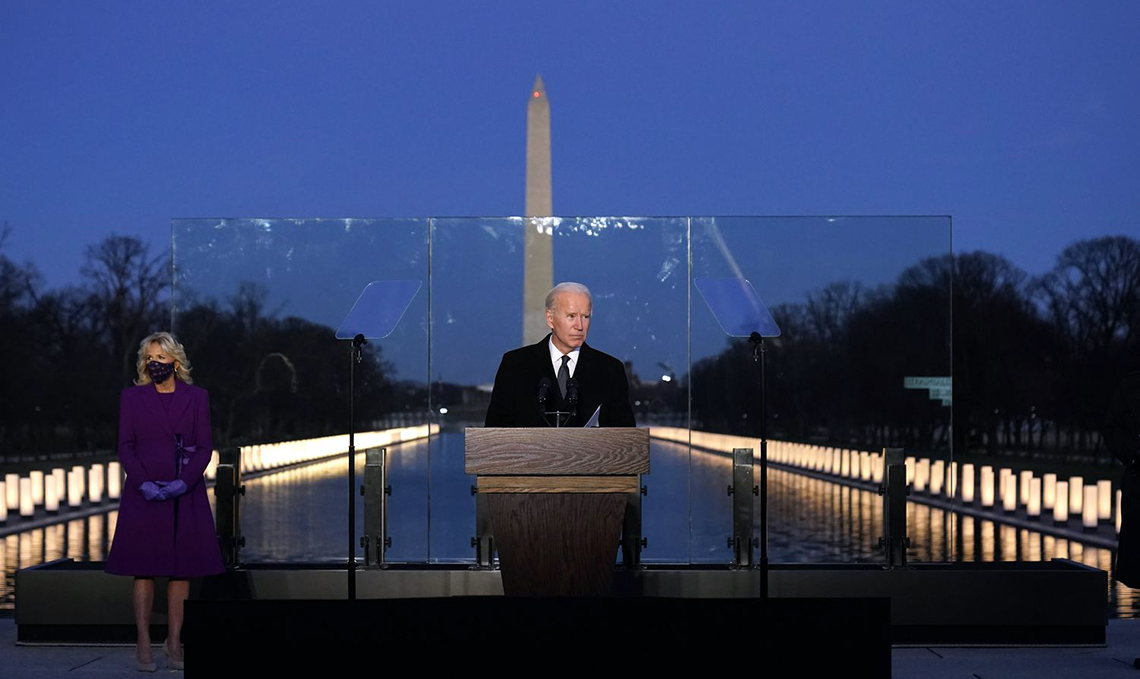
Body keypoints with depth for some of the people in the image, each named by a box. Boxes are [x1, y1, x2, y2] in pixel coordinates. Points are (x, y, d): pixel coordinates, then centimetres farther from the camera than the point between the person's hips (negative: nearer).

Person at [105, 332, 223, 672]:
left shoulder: (196, 397, 5)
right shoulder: (132, 397, 6)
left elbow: (205, 447, 2)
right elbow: (125, 447, 2)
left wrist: (183, 482, -13)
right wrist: (144, 483, -12)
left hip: (185, 495, 1)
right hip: (143, 494, 0)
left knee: (181, 568, 1)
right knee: (144, 569, -2)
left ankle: (174, 643, 7)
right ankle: (144, 644, 2)